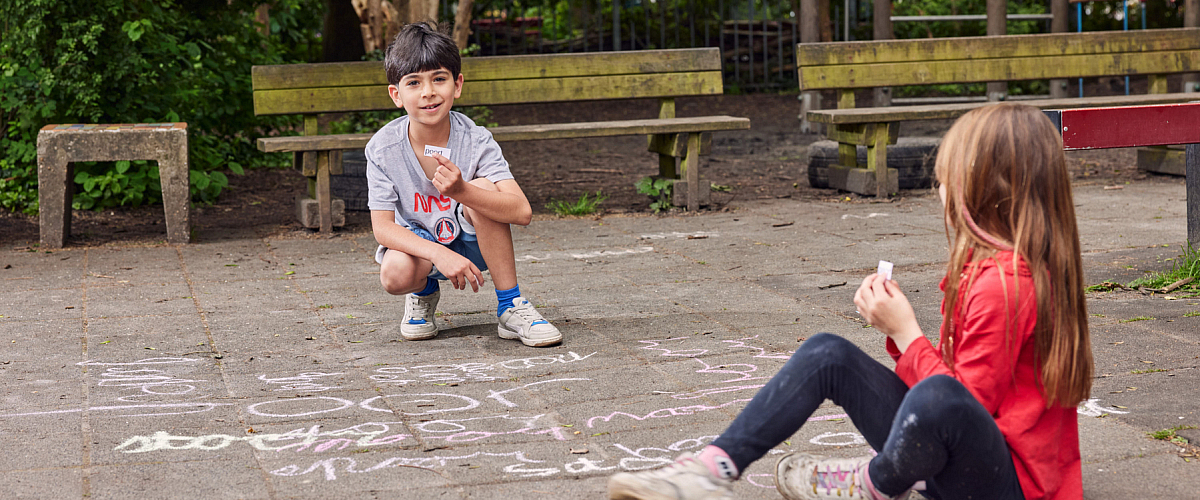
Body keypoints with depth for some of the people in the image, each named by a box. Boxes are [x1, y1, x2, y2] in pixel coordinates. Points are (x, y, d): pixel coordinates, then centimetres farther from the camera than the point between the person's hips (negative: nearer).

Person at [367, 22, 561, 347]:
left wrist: (461, 192, -49)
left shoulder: (475, 140, -21)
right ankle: (424, 292, 8)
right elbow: (382, 226, -18)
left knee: (483, 187, -32)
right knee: (395, 275, -34)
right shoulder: (383, 148, -18)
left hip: (472, 243, 0)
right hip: (419, 243, 1)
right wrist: (440, 254, -35)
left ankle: (511, 307, -20)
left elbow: (522, 212, -31)